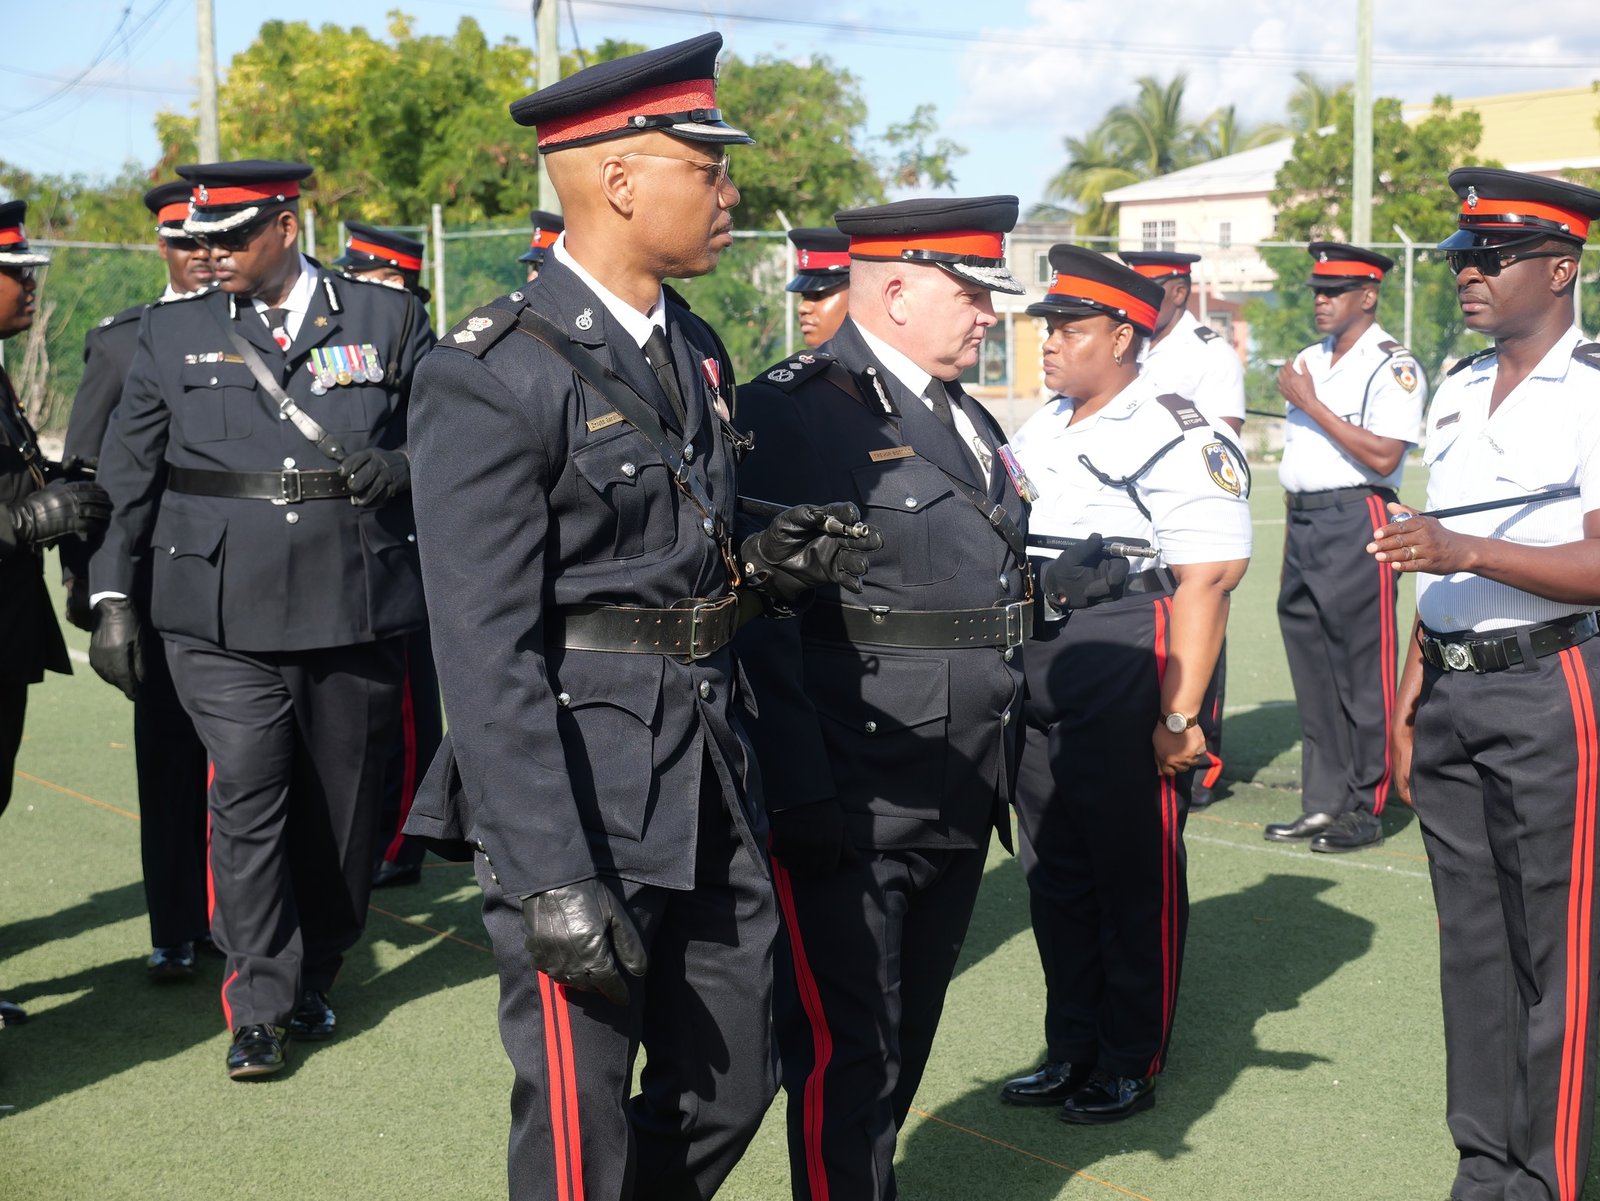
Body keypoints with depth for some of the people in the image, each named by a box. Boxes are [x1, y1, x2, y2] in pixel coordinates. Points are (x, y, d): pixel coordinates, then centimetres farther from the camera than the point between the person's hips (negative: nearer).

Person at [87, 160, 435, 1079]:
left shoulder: (388, 320, 5)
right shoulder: (173, 333, 8)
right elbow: (127, 476, 9)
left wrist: (402, 469, -10)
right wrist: (113, 594, 2)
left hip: (356, 605, 1)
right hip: (222, 613, 0)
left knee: (342, 800, 9)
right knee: (247, 790, -9)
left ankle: (316, 978, 29)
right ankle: (257, 1005, 1)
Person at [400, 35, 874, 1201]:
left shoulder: (697, 349, 10)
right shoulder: (491, 377, -15)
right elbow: (486, 656, -18)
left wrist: (756, 562, 0)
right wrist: (553, 878, -21)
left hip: (711, 784, 8)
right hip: (583, 789, -7)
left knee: (728, 1091, 17)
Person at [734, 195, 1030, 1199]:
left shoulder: (971, 421, 16)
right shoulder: (794, 410, -12)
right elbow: (763, 615, -19)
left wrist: (1008, 765, 19)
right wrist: (801, 796, -22)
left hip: (963, 803, 8)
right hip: (853, 804, -8)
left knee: (908, 1036, 19)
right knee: (847, 1048, -1)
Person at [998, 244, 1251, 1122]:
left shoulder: (1178, 440, -11)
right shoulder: (1039, 432, 15)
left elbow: (1206, 580, -17)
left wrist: (1179, 713, -21)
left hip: (1127, 668, -8)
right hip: (1036, 669, 8)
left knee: (1135, 875, 3)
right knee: (1052, 869, 14)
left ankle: (1130, 1066, 16)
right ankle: (1071, 1050, 28)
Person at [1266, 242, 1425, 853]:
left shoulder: (1392, 366, -8)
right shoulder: (1309, 361, 17)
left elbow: (1383, 457, -19)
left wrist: (1311, 403, -15)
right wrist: (1293, 525, 16)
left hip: (1356, 521, -8)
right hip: (1302, 522, 8)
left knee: (1361, 671, -4)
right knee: (1311, 670, 10)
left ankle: (1364, 810, 3)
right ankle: (1322, 804, 18)